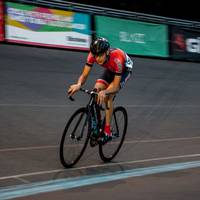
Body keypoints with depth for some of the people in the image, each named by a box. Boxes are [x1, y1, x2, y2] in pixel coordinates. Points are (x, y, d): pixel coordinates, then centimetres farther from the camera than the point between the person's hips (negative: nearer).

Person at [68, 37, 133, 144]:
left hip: (125, 70, -5)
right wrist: (78, 84, -50)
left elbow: (115, 86, -37)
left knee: (107, 96, -25)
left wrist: (104, 92, -58)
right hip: (110, 70, 5)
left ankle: (107, 131, -18)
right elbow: (84, 75, -27)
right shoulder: (93, 55, -30)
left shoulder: (116, 58, -41)